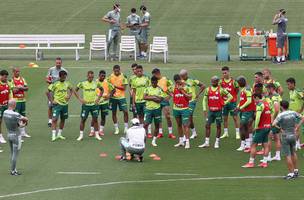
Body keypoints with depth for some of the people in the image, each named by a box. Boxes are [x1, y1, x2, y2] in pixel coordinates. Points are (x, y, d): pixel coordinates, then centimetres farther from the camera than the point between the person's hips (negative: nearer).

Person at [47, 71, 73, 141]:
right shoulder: (55, 84, -11)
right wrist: (51, 101, -12)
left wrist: (69, 96, 7)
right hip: (57, 104, -5)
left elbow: (71, 89, 23)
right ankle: (54, 135, -15)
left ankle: (59, 134, 25)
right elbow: (48, 92, -8)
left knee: (63, 119, 12)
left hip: (65, 104, 5)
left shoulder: (67, 83, 4)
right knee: (54, 119, -13)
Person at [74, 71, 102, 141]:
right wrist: (80, 99, -6)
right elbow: (75, 91, 3)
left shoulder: (95, 83, 0)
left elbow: (102, 90, 15)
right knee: (83, 119, 1)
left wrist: (98, 98, 4)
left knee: (95, 119, 4)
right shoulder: (82, 83, -6)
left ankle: (97, 135, 12)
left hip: (94, 104, 1)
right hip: (85, 104, -1)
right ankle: (81, 135, 9)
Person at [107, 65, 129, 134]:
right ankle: (116, 129, 17)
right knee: (114, 113, 6)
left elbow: (124, 87, -11)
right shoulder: (110, 77, 0)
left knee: (125, 111, -8)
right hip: (113, 97, 2)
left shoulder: (123, 76, -6)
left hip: (121, 97, -2)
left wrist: (116, 86, -20)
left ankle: (126, 127, 5)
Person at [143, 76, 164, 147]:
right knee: (146, 124, -7)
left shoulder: (160, 90, -2)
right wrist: (154, 97, -14)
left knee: (157, 125, 6)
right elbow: (144, 97, -10)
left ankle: (154, 140, 18)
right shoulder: (147, 89, 3)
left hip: (157, 109, 0)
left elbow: (160, 100, -12)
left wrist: (150, 97, -13)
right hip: (148, 109, 0)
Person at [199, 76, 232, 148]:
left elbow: (230, 96, 0)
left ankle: (217, 142, 13)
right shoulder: (208, 89, 4)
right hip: (210, 110, 3)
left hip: (218, 110, -3)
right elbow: (205, 100, 10)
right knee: (207, 125, 0)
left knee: (218, 126, 4)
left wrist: (225, 103, -7)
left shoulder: (221, 90, -6)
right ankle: (207, 142, 6)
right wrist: (204, 109, 3)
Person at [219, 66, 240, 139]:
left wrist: (236, 86, -11)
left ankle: (237, 133, 3)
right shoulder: (221, 81, 4)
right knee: (225, 117, 8)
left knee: (235, 117, -2)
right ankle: (225, 133, 18)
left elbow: (237, 91, 1)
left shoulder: (233, 81, -6)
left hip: (232, 102, -4)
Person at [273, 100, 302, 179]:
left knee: (288, 155, 0)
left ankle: (291, 173, 2)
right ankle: (296, 170, 28)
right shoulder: (293, 113, -3)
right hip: (293, 135, 5)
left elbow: (273, 124, -28)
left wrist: (280, 128, -15)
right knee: (293, 153, 21)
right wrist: (297, 127, 4)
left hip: (285, 136, -5)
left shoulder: (281, 115, -17)